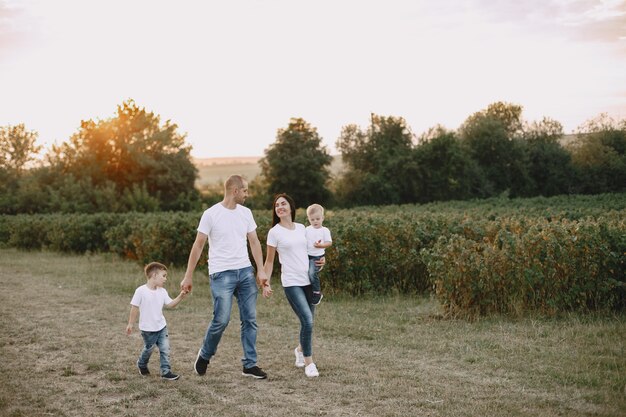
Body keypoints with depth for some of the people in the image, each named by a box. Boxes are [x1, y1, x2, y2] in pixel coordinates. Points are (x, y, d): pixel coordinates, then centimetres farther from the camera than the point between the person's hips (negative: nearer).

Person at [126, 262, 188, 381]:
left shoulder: (162, 291, 1)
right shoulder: (141, 291, -16)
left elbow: (170, 304, -1)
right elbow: (135, 308, -11)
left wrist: (180, 297, -15)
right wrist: (130, 324, -6)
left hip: (161, 327, 5)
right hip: (148, 329, -5)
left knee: (165, 349, 0)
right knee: (149, 348, 13)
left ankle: (166, 371, 7)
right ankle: (142, 364, 41)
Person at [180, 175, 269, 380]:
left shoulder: (246, 213, 9)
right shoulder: (211, 214, -6)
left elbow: (254, 242, 10)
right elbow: (198, 245, -4)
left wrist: (261, 270, 1)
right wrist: (188, 276, -4)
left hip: (246, 271, 5)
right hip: (221, 274, -5)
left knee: (250, 319, 4)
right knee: (221, 319, -8)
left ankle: (249, 365, 12)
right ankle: (204, 356, 18)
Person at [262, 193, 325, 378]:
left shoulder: (301, 228, 9)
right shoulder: (274, 232, -4)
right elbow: (269, 260, 1)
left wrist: (319, 260, 4)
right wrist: (266, 283, -6)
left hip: (308, 280, 5)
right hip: (291, 283, -5)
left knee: (308, 321, 11)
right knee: (307, 321, -16)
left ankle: (300, 349, 41)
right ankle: (309, 363, -2)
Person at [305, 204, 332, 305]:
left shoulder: (325, 230, -2)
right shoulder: (307, 230, 9)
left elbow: (329, 242, -6)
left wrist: (320, 245, -21)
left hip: (317, 256, -5)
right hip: (307, 255, 5)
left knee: (312, 273, -23)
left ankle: (317, 293, -6)